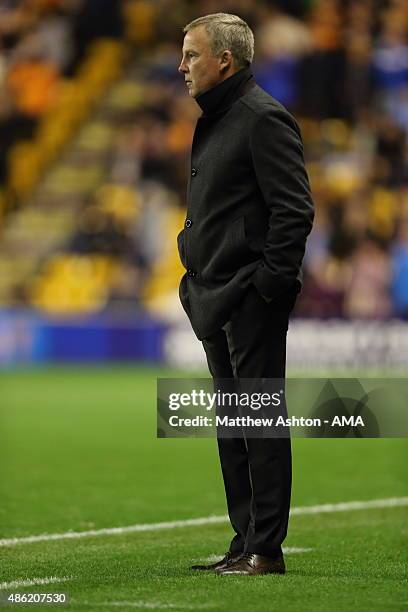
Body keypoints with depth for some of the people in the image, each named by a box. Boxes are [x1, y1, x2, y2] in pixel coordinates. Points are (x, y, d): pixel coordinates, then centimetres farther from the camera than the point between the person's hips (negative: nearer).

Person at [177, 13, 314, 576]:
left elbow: (294, 209, -17)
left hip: (253, 301, -10)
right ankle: (246, 543, 19)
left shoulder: (263, 119, -12)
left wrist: (268, 281, -18)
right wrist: (201, 284, 17)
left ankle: (266, 550, -4)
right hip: (218, 300, 10)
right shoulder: (216, 121, 18)